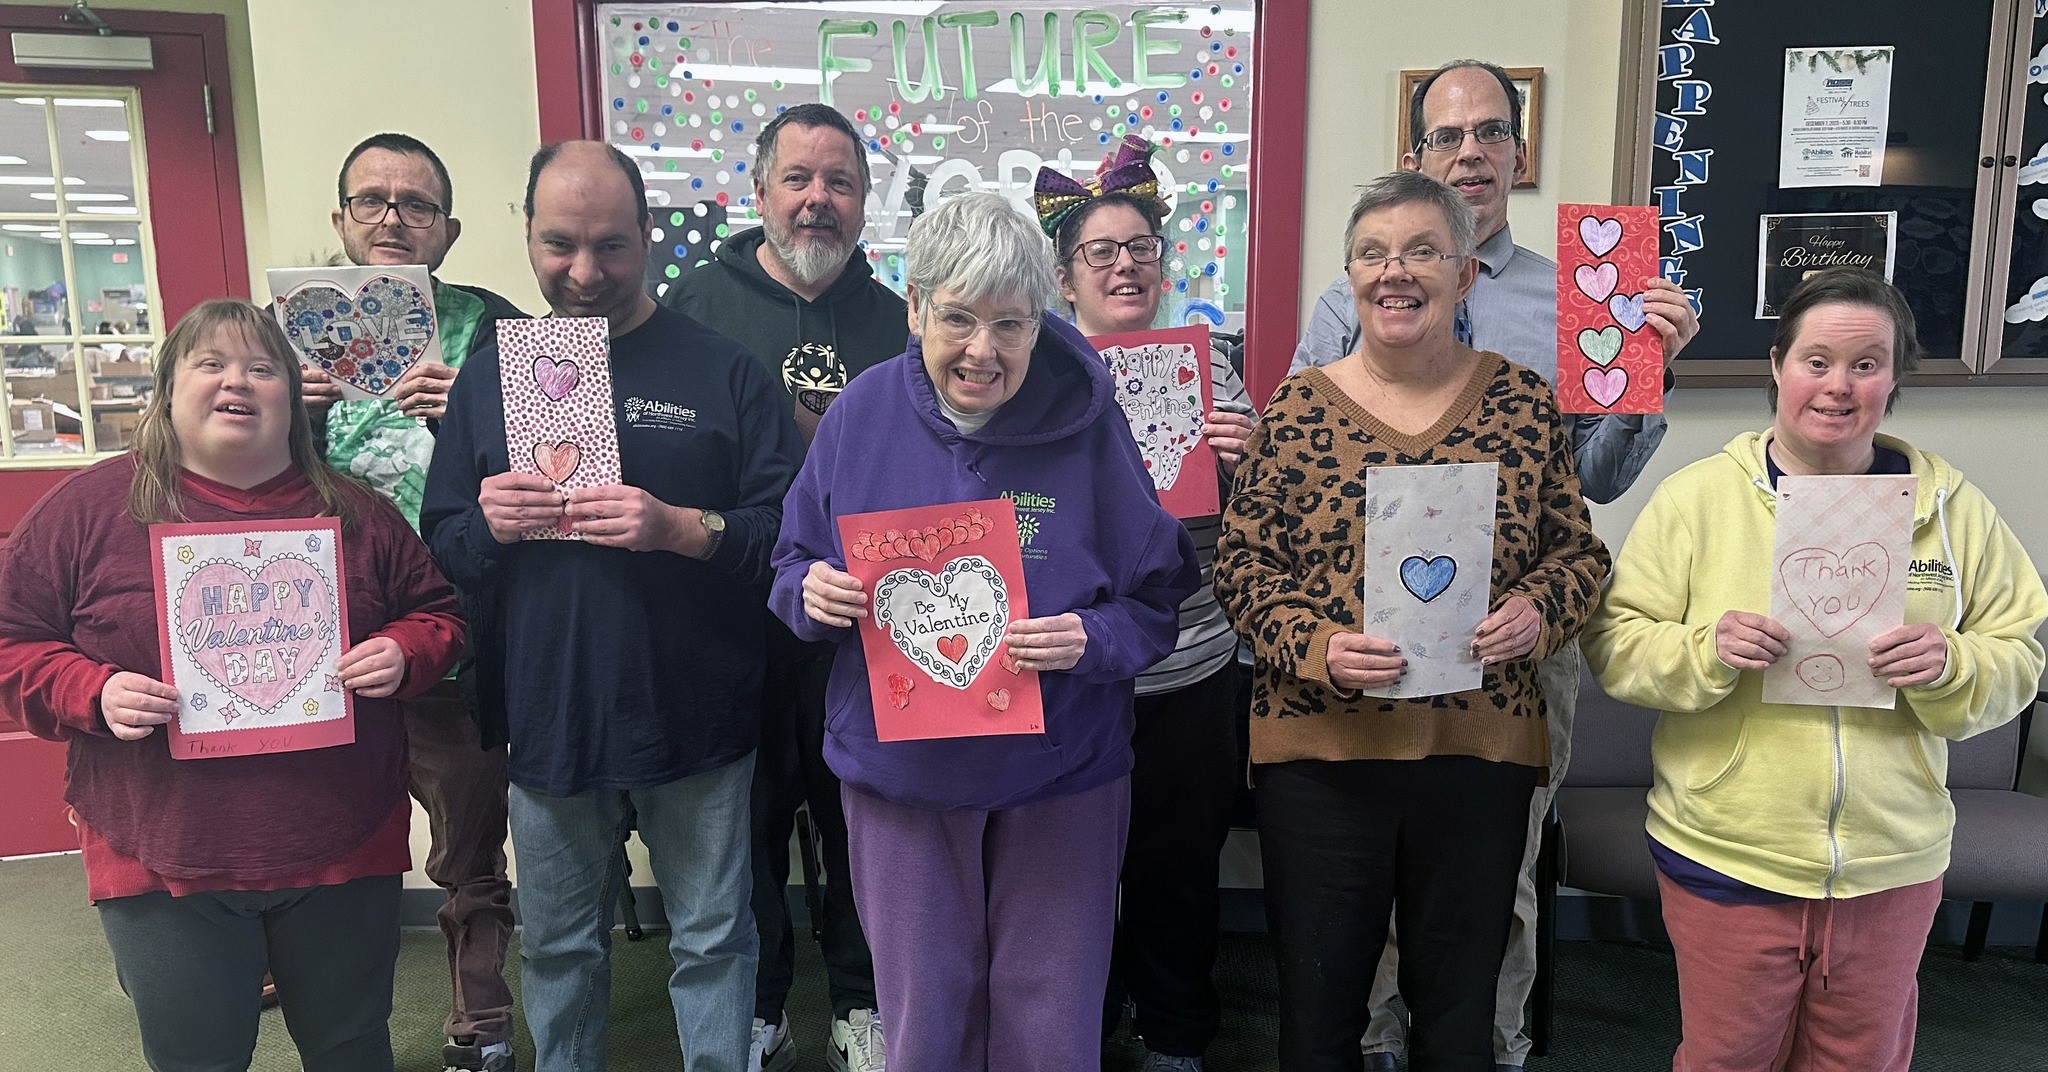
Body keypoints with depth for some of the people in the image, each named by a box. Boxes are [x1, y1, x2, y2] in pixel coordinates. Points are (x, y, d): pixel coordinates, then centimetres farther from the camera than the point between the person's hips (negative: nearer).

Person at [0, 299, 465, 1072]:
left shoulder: (357, 513, 3)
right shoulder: (90, 508, -1)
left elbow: (437, 612, 11)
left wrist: (405, 653, -10)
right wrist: (92, 692, -16)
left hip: (344, 853, 1)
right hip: (163, 867, -1)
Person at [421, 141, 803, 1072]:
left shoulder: (722, 369, -4)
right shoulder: (489, 377, 7)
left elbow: (789, 531, -9)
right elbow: (440, 550, 9)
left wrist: (679, 528, -23)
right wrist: (488, 526, -12)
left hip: (695, 721, -3)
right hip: (547, 723, 3)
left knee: (712, 940, 12)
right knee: (557, 949, 20)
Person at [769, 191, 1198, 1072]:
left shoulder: (1087, 420, -11)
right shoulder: (862, 413, -5)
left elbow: (1156, 596, -4)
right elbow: (794, 567, 5)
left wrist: (1092, 640, -24)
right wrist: (814, 592, -18)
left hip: (1060, 774, -1)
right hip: (899, 767, 1)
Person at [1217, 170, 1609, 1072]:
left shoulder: (1522, 400, 4)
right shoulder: (1297, 407, 0)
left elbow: (1578, 549, 8)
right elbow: (1242, 562, -1)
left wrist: (1538, 610, -13)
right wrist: (1316, 647, -17)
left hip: (1481, 747, 1)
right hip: (1320, 745, -1)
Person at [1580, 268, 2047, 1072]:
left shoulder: (1954, 508, 1)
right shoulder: (1693, 498, -7)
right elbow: (1613, 645, -7)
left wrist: (1952, 666, -18)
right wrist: (1705, 649, -26)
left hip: (1893, 866, 3)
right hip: (1724, 861, -2)